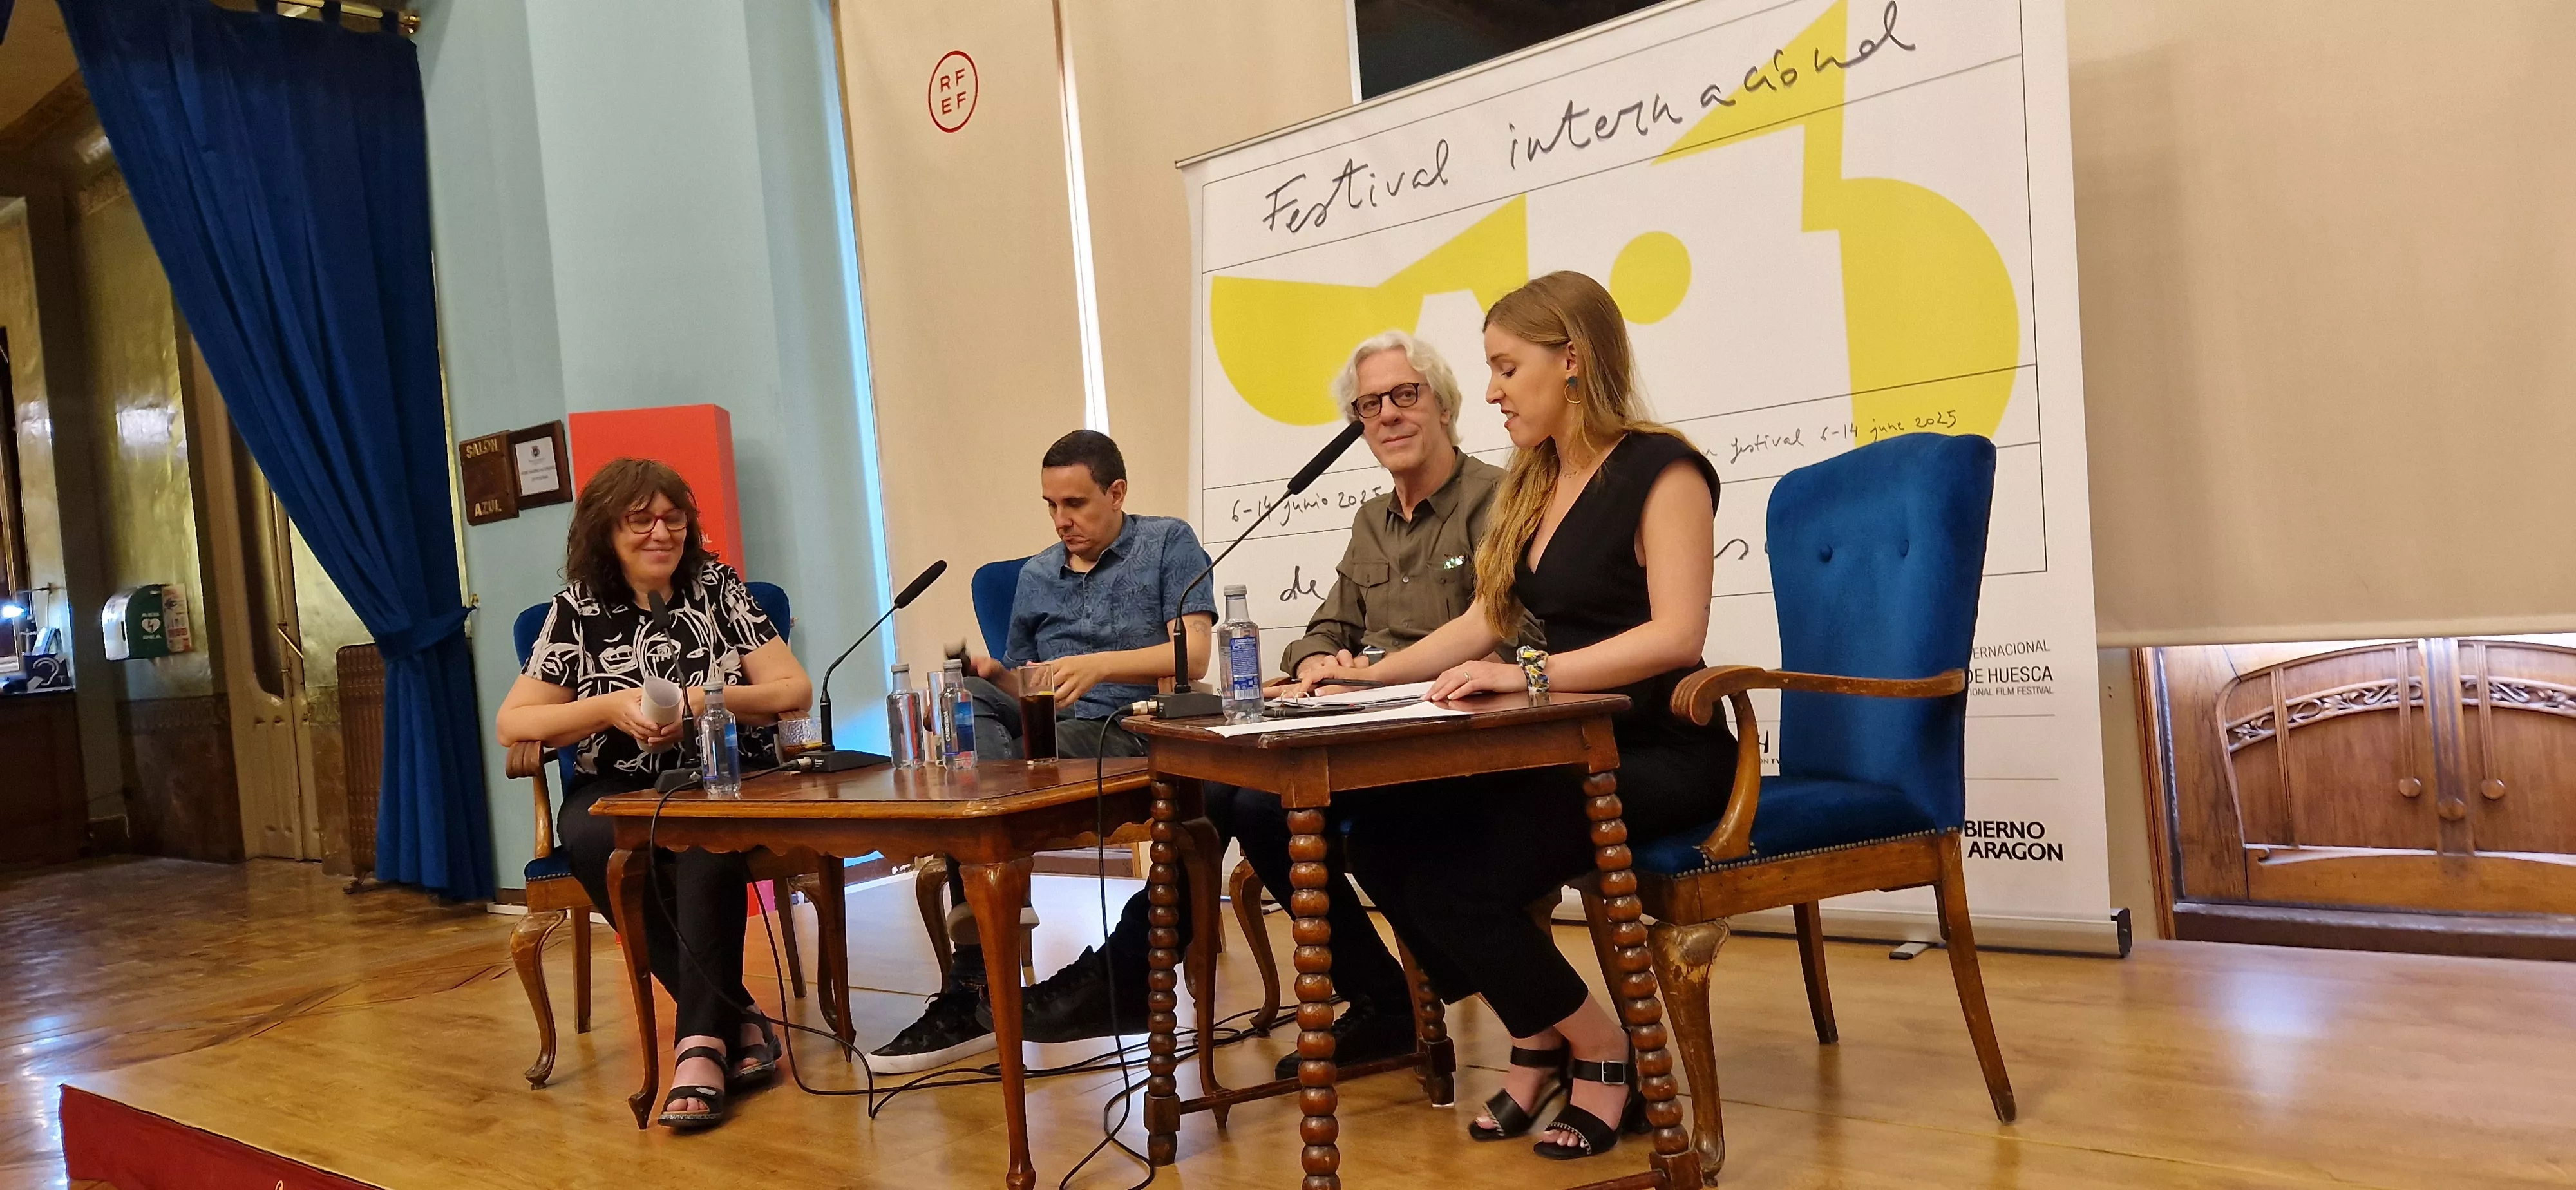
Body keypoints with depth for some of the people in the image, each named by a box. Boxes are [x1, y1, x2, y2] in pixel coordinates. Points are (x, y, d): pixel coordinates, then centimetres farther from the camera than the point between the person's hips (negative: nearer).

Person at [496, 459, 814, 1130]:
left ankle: (701, 1042, -28)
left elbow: (796, 692, 1)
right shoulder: (578, 609, 6)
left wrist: (698, 702, -14)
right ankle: (734, 1020, -25)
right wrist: (611, 707, -13)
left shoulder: (718, 587, 5)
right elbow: (511, 724, 3)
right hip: (622, 790, 1)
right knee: (589, 837, -34)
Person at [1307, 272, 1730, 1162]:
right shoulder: (1531, 484, 14)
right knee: (1381, 837, -13)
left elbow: (1676, 635, -23)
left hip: (1659, 755, -8)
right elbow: (1488, 620, 18)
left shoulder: (1659, 469, -11)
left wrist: (1531, 673, -32)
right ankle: (1538, 1040, 4)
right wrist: (1372, 676, 8)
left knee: (1456, 878, -25)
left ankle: (1606, 1057, 0)